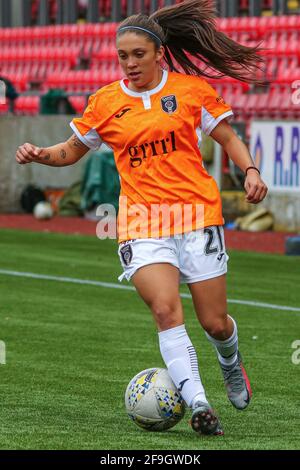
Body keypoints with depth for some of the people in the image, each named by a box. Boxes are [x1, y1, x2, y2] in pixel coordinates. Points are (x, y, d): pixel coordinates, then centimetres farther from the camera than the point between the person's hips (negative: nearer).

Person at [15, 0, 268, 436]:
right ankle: (198, 403, -22)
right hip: (142, 222, 0)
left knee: (214, 322, 3)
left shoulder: (191, 89, 3)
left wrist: (250, 170, -5)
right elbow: (73, 149, 19)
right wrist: (42, 154, -1)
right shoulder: (106, 102, 6)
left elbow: (228, 138, 12)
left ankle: (232, 365, 38)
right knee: (166, 310, -22)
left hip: (196, 213, 0)